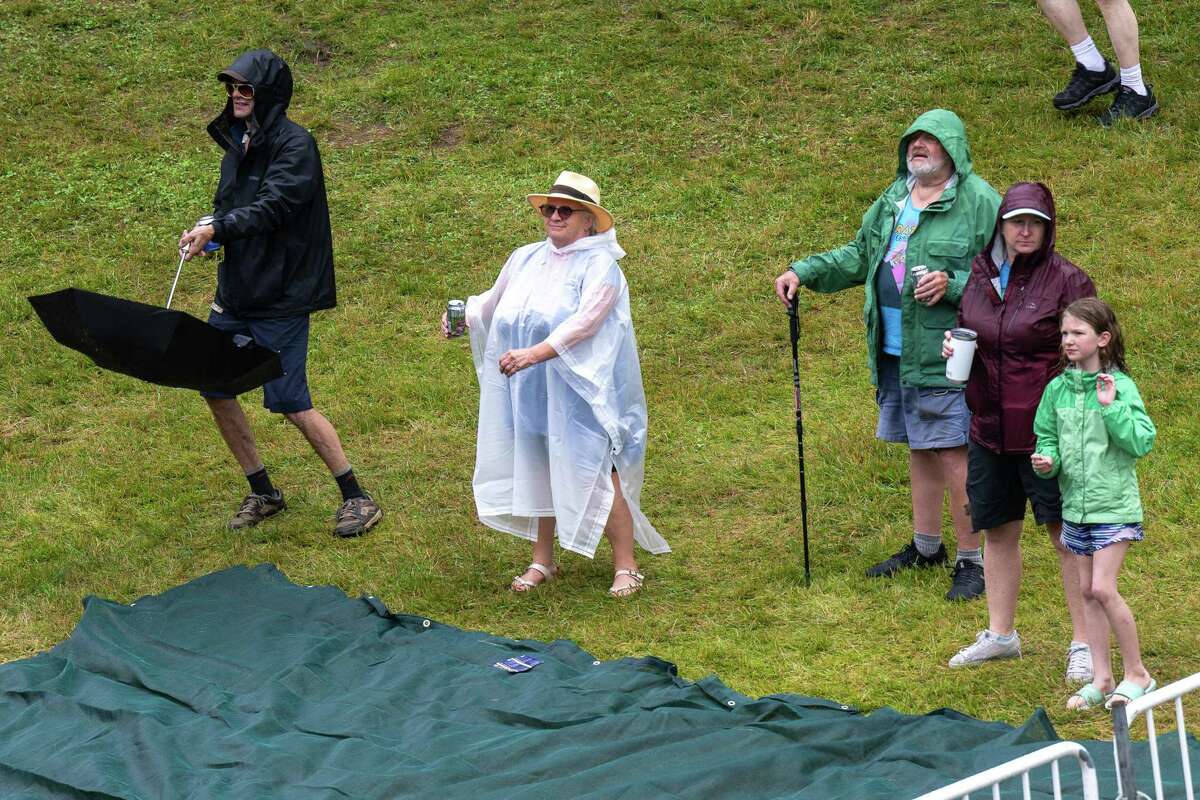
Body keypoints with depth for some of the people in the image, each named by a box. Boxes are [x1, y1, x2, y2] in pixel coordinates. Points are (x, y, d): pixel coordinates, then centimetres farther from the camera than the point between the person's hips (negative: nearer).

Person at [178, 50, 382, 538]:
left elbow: (273, 207, -25)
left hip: (280, 297, -8)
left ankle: (357, 499, 4)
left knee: (290, 403, -8)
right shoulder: (238, 142, 11)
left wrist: (218, 229, -33)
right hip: (236, 292, 8)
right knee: (215, 389, 8)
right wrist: (205, 231, -5)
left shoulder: (295, 145, -14)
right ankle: (262, 493, 23)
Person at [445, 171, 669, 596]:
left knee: (596, 474, -8)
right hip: (530, 390, 6)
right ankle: (542, 561, 23)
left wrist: (535, 353, -32)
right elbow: (493, 302, 24)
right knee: (535, 470, 10)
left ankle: (626, 568, 0)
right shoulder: (525, 259, 12)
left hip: (580, 392, -6)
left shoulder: (599, 265, -8)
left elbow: (585, 321, -21)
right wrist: (462, 317, 3)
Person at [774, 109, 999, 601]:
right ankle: (926, 546, 30)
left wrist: (953, 285, -22)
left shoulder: (980, 202, -8)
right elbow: (859, 255, 25)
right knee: (918, 450, 17)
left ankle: (971, 560, 1)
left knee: (954, 454, -7)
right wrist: (804, 272, 15)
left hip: (946, 353, -7)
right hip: (895, 352, 7)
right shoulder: (894, 198, 15)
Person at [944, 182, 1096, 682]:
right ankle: (1000, 634, 29)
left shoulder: (1066, 281, -9)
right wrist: (955, 346, 0)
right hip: (989, 429, 6)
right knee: (997, 531, 15)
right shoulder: (980, 274, 7)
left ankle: (1084, 643, 7)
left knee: (1068, 534, -2)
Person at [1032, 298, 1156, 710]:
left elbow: (1142, 441, -18)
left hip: (1114, 505, -6)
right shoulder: (1058, 389, 3)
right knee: (1087, 591, 9)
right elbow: (1047, 438, 11)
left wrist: (1111, 407, -25)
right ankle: (1102, 679, 17)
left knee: (1103, 588, -13)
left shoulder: (1120, 387, -12)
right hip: (1075, 504, 6)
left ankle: (1137, 673, 2)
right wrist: (1048, 460, -9)